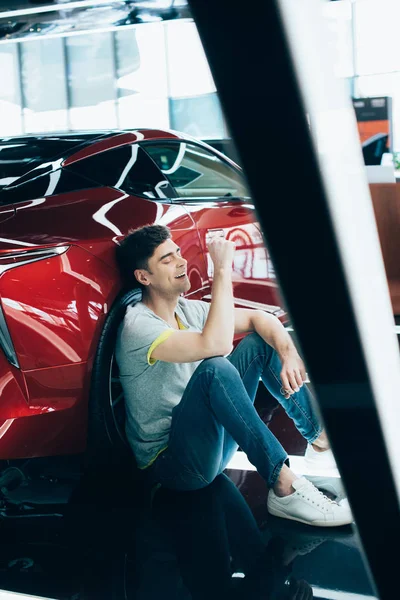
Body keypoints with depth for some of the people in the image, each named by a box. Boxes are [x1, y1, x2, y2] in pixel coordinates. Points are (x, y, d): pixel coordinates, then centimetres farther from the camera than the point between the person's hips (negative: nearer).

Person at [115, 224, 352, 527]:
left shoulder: (187, 309, 5)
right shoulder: (138, 326, -21)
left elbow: (259, 318, 4)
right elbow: (215, 344, -36)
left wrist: (288, 353, -16)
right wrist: (222, 271, -29)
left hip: (210, 438, 8)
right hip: (169, 462, -8)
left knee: (261, 340, 1)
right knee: (214, 369, -36)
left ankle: (321, 436, 2)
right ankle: (284, 488, -31)